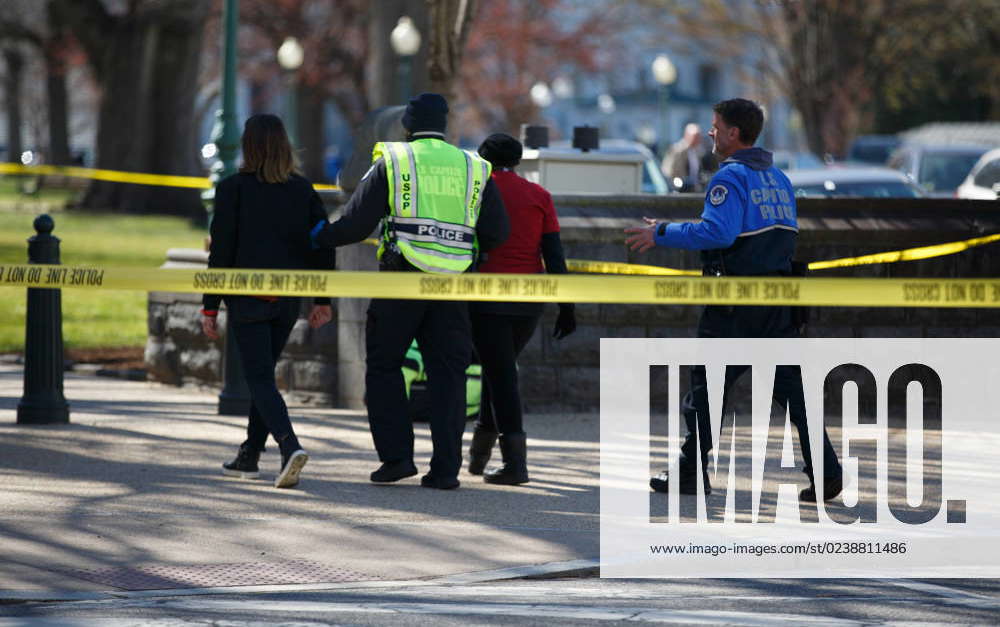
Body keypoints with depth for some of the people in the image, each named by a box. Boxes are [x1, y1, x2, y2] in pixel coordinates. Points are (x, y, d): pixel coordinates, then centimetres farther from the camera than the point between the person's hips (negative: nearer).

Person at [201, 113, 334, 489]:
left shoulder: (233, 189, -7)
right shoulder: (302, 190, 5)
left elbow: (221, 251, -8)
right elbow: (322, 244, 4)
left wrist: (210, 307, -3)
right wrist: (323, 299, 10)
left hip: (248, 299, -5)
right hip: (288, 301, 5)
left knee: (260, 379, -6)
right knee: (263, 375, 19)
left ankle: (289, 446, -27)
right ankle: (249, 457, 24)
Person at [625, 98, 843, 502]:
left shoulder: (731, 177, -11)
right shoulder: (778, 179, 15)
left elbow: (718, 232, -24)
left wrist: (662, 234, -16)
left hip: (735, 303, -7)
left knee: (706, 385, 5)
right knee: (792, 385, 4)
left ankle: (691, 472, 10)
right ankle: (826, 473, -5)